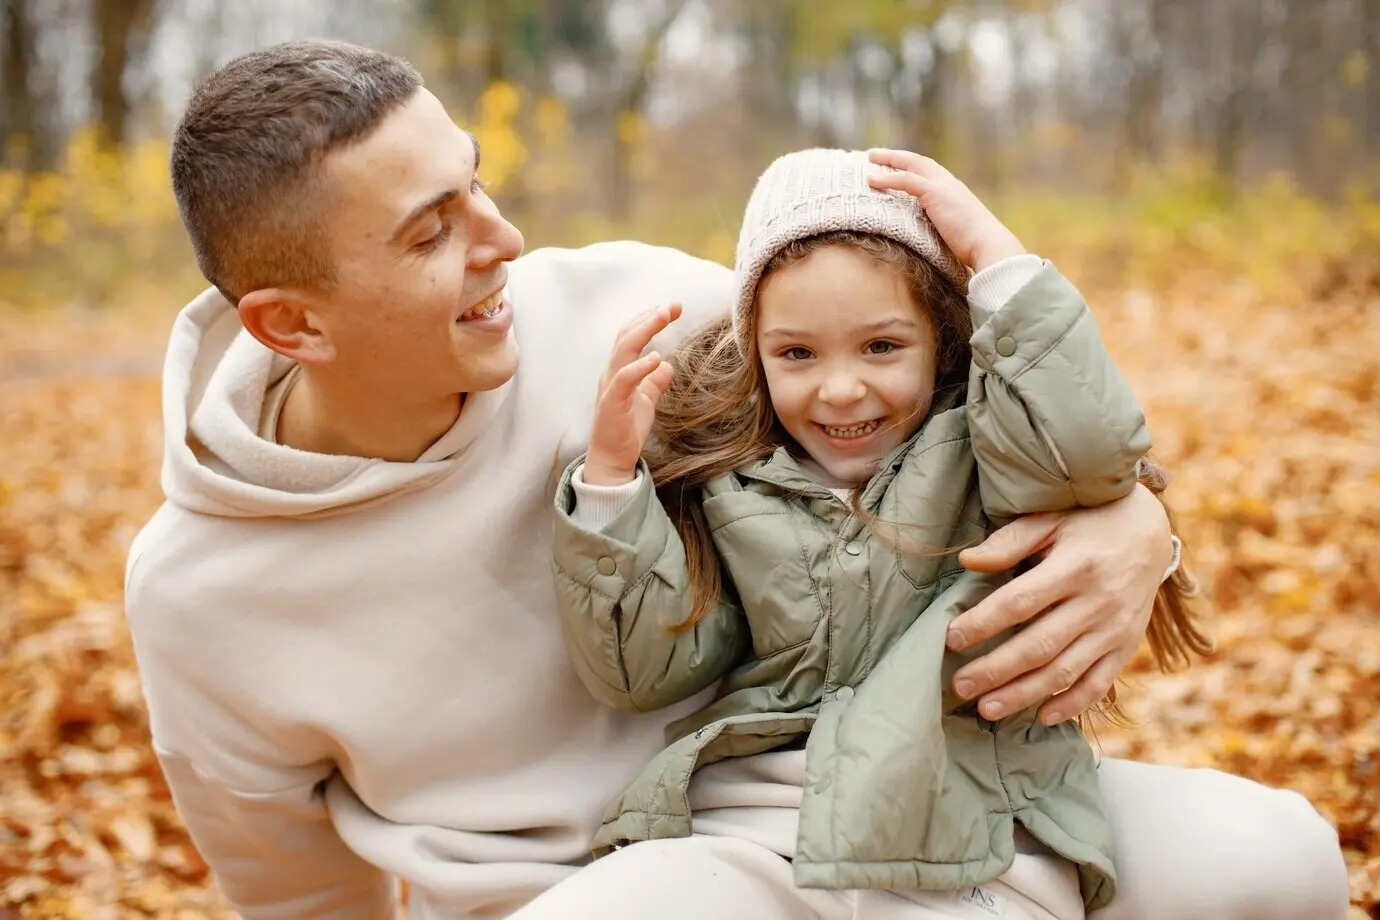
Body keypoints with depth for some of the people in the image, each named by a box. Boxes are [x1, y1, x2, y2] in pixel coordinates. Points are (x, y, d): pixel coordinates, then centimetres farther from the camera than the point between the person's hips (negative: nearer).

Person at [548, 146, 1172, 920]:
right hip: (745, 831, 3)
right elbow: (640, 672, 6)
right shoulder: (726, 485, 9)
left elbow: (1090, 442, -21)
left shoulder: (983, 452, 1)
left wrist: (994, 250, -14)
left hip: (975, 856, -2)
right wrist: (611, 473, -3)